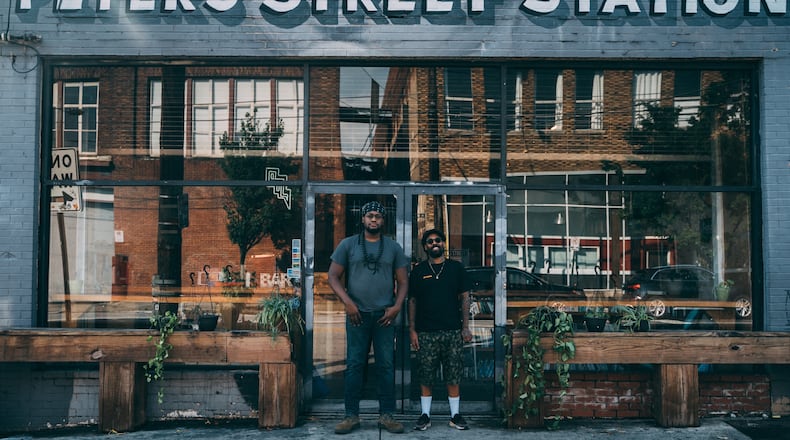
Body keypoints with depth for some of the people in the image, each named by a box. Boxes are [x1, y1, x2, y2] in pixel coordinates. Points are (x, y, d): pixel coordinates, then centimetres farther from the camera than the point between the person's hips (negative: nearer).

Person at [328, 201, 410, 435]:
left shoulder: (393, 248, 9)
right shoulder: (348, 245, 5)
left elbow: (403, 281, 9)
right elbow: (333, 277, 2)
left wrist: (397, 306, -6)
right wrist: (347, 302, -10)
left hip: (385, 315, 1)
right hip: (357, 314, -1)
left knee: (386, 365, 2)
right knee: (354, 365, 1)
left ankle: (386, 415, 10)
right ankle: (351, 415, 8)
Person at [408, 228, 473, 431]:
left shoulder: (456, 268, 7)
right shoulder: (418, 271, 7)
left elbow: (464, 298, 7)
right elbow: (412, 301, 8)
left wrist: (465, 327, -1)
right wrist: (412, 330, 0)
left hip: (453, 331, 0)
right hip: (426, 332, 0)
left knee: (453, 376, 4)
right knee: (426, 377, 3)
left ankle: (455, 415, 14)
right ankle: (425, 415, 13)